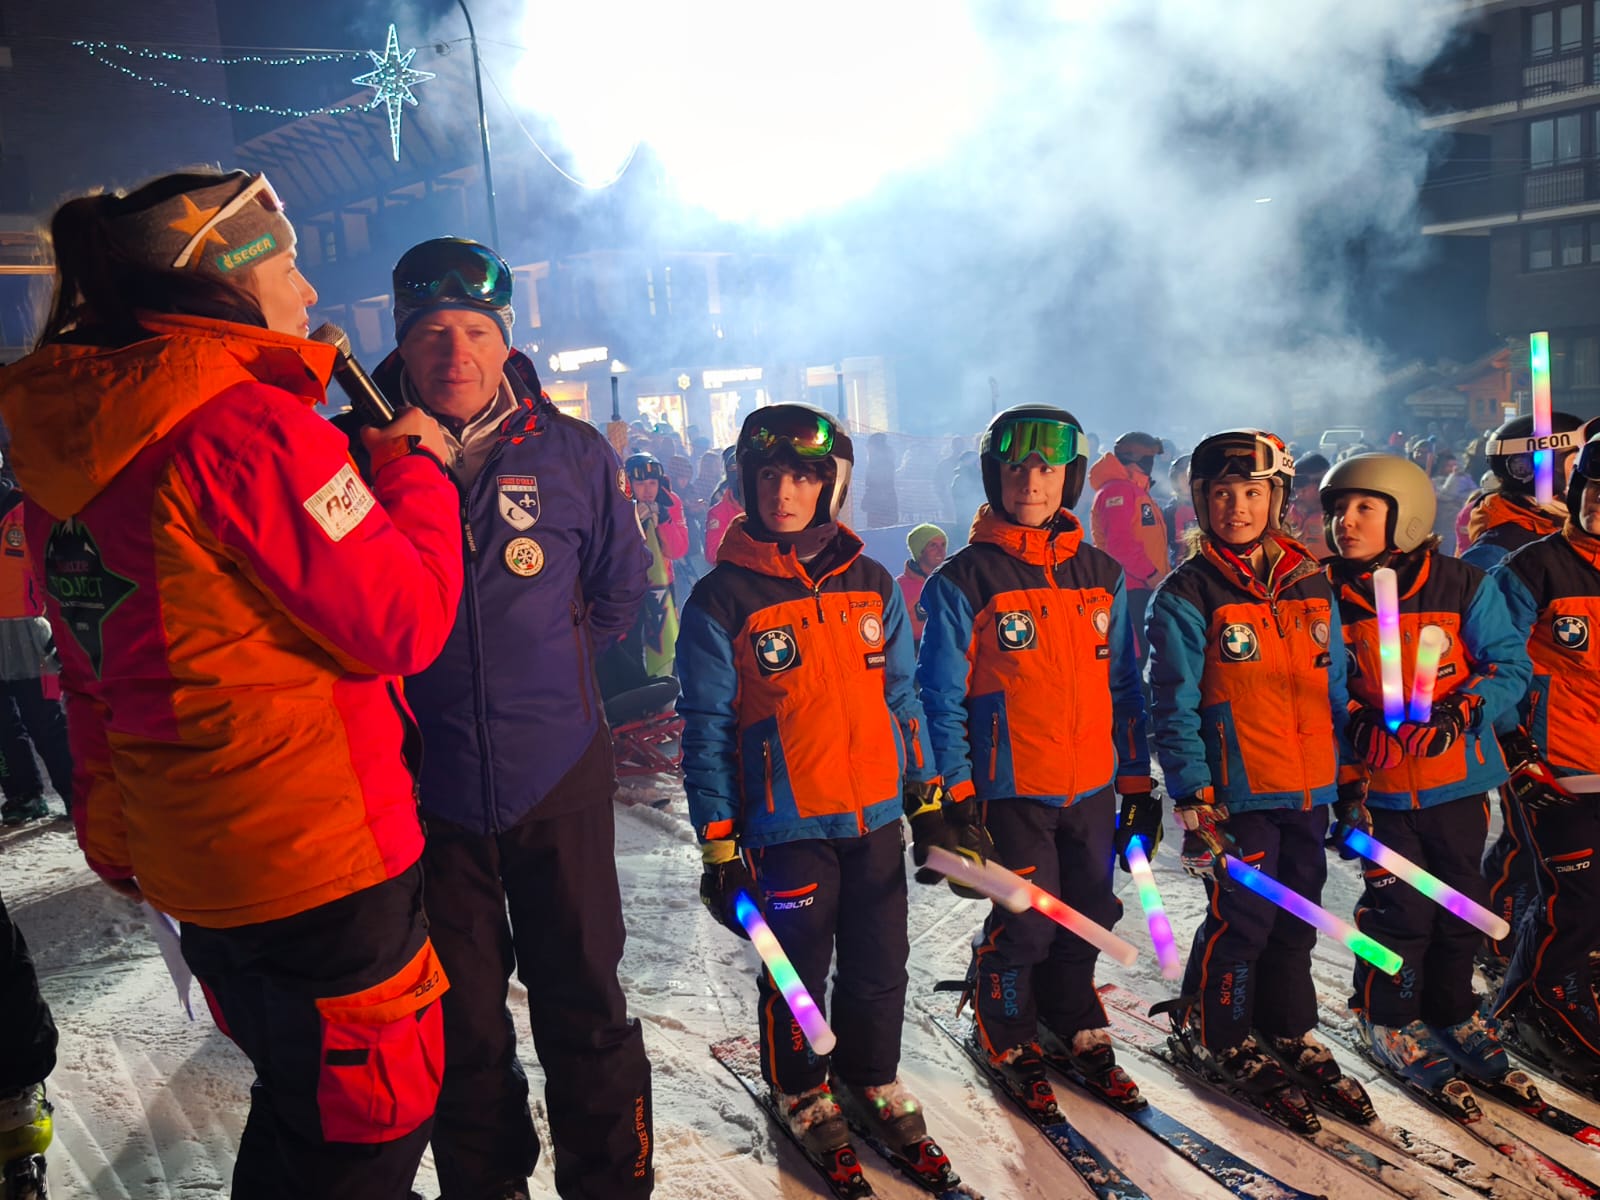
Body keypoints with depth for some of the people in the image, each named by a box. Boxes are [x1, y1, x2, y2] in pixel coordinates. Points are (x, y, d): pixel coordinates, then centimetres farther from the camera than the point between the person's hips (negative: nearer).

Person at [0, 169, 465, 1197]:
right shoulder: (248, 420, -20)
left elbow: (93, 675, 16)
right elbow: (404, 623, -20)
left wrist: (115, 831, 26)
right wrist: (413, 467, -5)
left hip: (184, 853, 9)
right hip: (316, 854, -9)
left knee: (296, 1098, 27)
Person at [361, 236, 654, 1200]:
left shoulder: (572, 453, -2)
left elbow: (619, 590, 11)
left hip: (560, 779, 0)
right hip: (423, 785, 0)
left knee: (584, 1003, 12)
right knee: (463, 1019, 16)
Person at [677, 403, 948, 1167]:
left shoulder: (871, 585, 3)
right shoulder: (721, 601, -9)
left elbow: (902, 696, 10)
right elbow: (706, 731, -7)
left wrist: (928, 798, 10)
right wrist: (718, 845, -8)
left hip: (877, 816, 4)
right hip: (787, 825, -3)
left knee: (879, 965, 16)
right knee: (798, 970, 11)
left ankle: (872, 1076, 39)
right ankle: (802, 1091, 35)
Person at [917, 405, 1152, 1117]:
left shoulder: (1102, 575, 7)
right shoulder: (964, 581, -8)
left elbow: (1123, 686, 11)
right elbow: (942, 697, -7)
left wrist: (1138, 781, 10)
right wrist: (956, 793, -11)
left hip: (1093, 788, 5)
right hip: (1012, 790, -4)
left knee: (1088, 917, 14)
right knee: (1026, 924, 0)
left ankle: (1076, 1029, 37)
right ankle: (1009, 1043, 25)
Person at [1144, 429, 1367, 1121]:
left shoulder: (1311, 585, 8)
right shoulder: (1186, 596, -8)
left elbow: (1334, 692, 14)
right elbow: (1175, 708, -10)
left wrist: (1350, 782, 12)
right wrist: (1193, 802, -15)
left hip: (1309, 790, 5)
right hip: (1236, 794, -5)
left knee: (1296, 922, 14)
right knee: (1240, 922, 0)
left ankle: (1289, 1035, 33)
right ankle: (1218, 1039, 22)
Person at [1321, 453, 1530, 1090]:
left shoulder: (1464, 585, -6)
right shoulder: (1327, 596, -5)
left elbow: (1510, 664, -6)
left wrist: (1459, 713, -22)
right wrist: (1360, 727, -19)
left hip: (1459, 777, 2)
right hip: (1380, 784, -1)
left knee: (1460, 904, 15)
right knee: (1399, 907, 1)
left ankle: (1452, 1012, 38)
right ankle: (1388, 1019, 24)